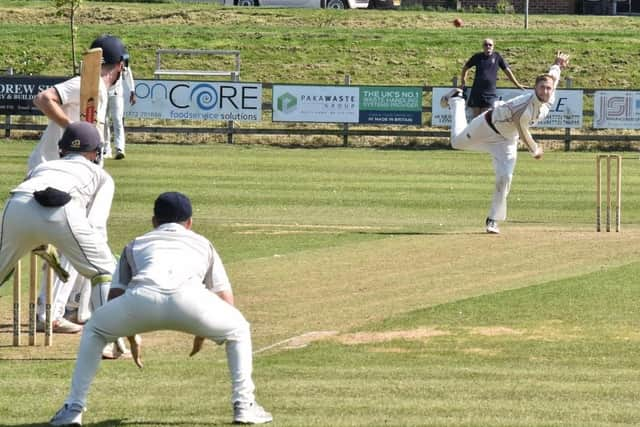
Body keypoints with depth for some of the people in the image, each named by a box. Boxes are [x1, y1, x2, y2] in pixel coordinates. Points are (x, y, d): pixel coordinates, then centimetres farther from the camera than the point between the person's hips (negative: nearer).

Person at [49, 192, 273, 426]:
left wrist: (131, 338, 45)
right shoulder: (202, 244, 39)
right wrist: (204, 332, 49)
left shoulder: (136, 244, 38)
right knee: (238, 329, 29)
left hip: (141, 299, 1)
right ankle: (244, 406, 16)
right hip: (190, 299, -1)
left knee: (94, 330, 30)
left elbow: (114, 296, 31)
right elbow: (226, 300, 33)